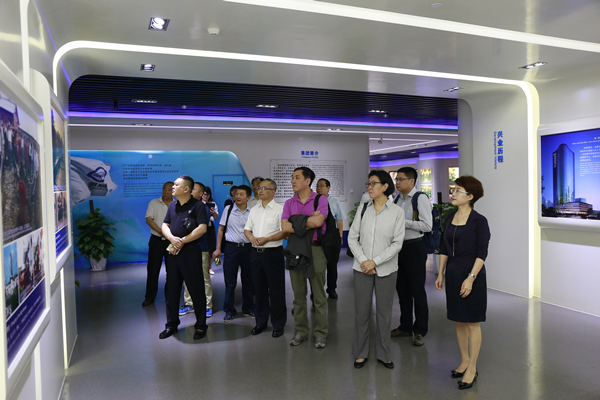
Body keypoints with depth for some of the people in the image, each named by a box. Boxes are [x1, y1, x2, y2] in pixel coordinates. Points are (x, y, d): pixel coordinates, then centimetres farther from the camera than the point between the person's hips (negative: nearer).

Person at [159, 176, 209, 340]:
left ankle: (201, 325, 14)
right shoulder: (172, 205, 13)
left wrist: (182, 241, -17)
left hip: (190, 252, -6)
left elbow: (202, 228, -15)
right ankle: (171, 325, 26)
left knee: (196, 289, 1)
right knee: (171, 289, 12)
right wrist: (172, 238, -11)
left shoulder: (198, 205, -6)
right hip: (172, 252, 6)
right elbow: (165, 225, 10)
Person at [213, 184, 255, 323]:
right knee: (230, 281, 4)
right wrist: (218, 248, 0)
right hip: (231, 247, -1)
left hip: (247, 248, 1)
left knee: (248, 280, 9)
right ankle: (229, 311, 16)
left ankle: (248, 309, 24)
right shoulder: (228, 210, 3)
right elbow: (221, 229, 6)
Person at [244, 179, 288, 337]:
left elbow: (285, 232, -12)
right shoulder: (254, 209, 13)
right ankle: (261, 321, 27)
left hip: (273, 253, -6)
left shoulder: (279, 209, -6)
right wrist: (252, 238, -6)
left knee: (276, 290, 1)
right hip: (256, 252, 6)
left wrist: (266, 239, -20)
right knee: (259, 288, 14)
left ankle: (278, 324, 14)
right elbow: (247, 229, 16)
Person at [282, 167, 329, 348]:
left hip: (315, 249, -4)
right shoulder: (289, 203, 9)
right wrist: (309, 222, -12)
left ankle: (321, 333, 16)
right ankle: (301, 331, 25)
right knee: (298, 294, 12)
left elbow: (317, 221, -21)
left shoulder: (320, 200, -3)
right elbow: (285, 226, -7)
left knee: (319, 295, 3)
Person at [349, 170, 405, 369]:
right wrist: (362, 261, -10)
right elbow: (352, 238, 2)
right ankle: (360, 353, 22)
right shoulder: (363, 208, 4)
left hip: (385, 269, -1)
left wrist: (374, 261, -12)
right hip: (362, 269, 2)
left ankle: (383, 354, 25)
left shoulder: (397, 212, -2)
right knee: (361, 311, 7)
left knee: (384, 312, 8)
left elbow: (397, 243, -6)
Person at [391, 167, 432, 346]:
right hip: (398, 247, 7)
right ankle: (405, 327, 29)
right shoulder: (397, 199, 11)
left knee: (417, 291, 2)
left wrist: (403, 221, -19)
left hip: (414, 247, -7)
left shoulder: (421, 198, -11)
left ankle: (420, 331, 15)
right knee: (402, 289, 15)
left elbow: (427, 225, -19)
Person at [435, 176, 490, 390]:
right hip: (453, 274, 6)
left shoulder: (479, 221, -10)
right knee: (459, 321, 15)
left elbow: (482, 252, -13)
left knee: (472, 323, 4)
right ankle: (464, 361, 30)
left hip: (472, 276, -6)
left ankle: (472, 368, 16)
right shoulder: (450, 219, 7)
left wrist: (471, 277, -20)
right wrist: (441, 274, 10)